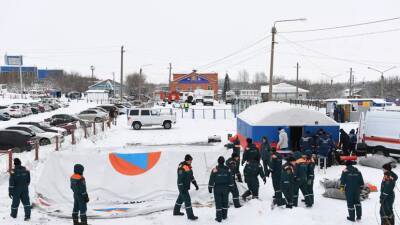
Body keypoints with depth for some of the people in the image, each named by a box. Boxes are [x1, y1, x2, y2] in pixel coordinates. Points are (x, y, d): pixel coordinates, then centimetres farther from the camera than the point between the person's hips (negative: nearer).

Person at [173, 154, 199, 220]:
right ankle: (190, 215, 0)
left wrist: (195, 184, 14)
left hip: (186, 186, 10)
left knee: (181, 199, 22)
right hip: (183, 187, -10)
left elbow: (191, 176, 17)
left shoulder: (189, 166, 7)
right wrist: (181, 188, -25)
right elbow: (180, 179, -23)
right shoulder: (182, 167, -22)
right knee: (187, 200, -7)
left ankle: (176, 211, 38)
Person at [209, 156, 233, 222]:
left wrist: (210, 187, 1)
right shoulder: (228, 169, -4)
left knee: (218, 203, 3)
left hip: (217, 188, -2)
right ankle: (224, 216, 25)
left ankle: (219, 217, 6)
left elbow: (211, 180, -8)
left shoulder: (215, 170, -12)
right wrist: (231, 186, 16)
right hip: (226, 188, 2)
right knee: (225, 202, 15)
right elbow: (230, 179, 5)